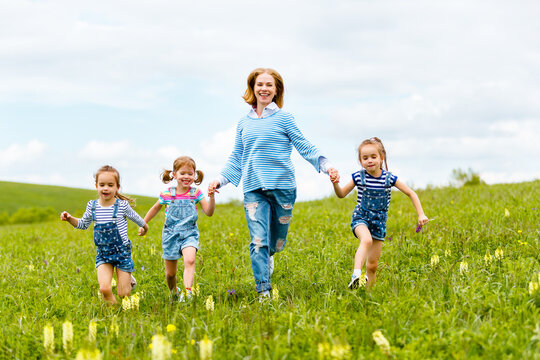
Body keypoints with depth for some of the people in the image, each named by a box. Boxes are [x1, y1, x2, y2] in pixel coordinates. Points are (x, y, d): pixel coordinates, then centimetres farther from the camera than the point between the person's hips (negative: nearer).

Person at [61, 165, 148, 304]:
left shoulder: (122, 205, -10)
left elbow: (136, 219, 10)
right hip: (103, 253, 2)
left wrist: (145, 228, 27)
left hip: (122, 251, -2)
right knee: (104, 289, -18)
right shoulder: (92, 206, -1)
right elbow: (83, 224, 15)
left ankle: (129, 279, 37)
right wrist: (70, 219, -2)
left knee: (123, 294, 3)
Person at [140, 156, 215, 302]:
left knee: (189, 260, -30)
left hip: (189, 234, -1)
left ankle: (187, 292, -35)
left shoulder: (196, 193, -3)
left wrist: (211, 197, -23)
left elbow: (209, 212, -9)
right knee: (170, 273, 9)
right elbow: (155, 209, 17)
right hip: (171, 235, 1)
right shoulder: (167, 194, -2)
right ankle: (173, 292, 39)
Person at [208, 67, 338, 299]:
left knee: (277, 243, 8)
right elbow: (237, 158, 19)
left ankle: (267, 258, 43)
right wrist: (221, 180, 8)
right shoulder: (244, 123, 13)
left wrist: (325, 165, -12)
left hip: (282, 186, -1)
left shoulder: (283, 118, 3)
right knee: (258, 241, -10)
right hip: (253, 190, 2)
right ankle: (264, 291, -5)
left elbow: (304, 147, 2)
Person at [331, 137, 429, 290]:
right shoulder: (358, 177, -7)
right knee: (366, 240, -36)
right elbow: (342, 194, 5)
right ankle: (356, 275, -47)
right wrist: (335, 183, -16)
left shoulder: (389, 178, -7)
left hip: (379, 222, 2)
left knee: (372, 265, 2)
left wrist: (421, 214, -4)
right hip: (360, 218, -2)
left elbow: (411, 194, 2)